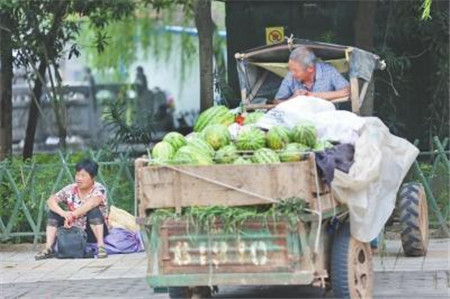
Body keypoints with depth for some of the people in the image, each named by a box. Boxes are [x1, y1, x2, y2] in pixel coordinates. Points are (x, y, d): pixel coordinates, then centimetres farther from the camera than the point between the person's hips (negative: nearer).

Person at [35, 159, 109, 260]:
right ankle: (49, 248, -18)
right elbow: (51, 200, -11)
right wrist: (63, 213, -31)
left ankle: (101, 246, -35)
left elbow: (92, 203, -33)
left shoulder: (99, 189, -11)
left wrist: (72, 215, -36)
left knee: (94, 210, -31)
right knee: (54, 211, -11)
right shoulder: (70, 190, 0)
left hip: (93, 232, -4)